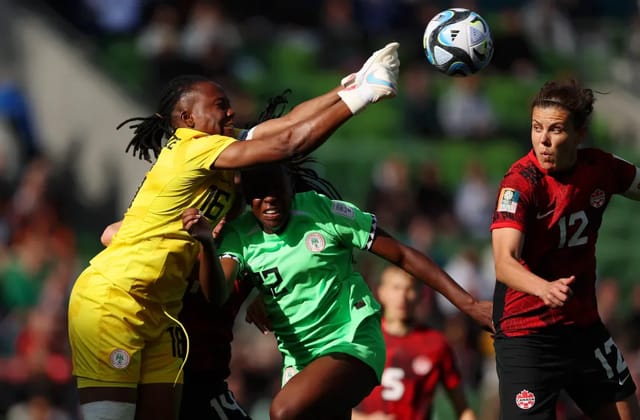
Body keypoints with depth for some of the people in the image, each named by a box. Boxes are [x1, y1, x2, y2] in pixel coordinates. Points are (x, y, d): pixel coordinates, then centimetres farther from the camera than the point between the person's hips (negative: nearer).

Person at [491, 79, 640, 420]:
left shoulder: (599, 167, -3)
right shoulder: (520, 183, -20)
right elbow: (504, 262, -32)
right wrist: (544, 288, -51)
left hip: (584, 327, 6)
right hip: (525, 336, -6)